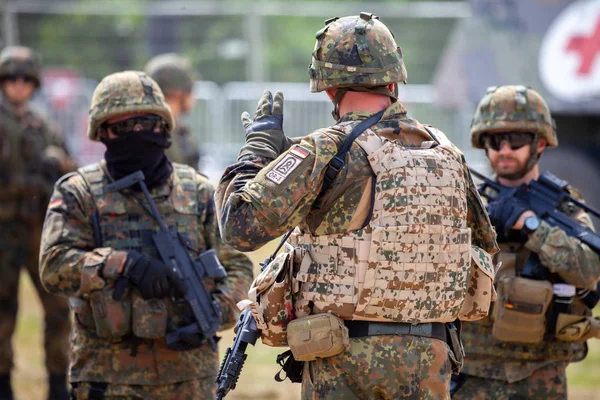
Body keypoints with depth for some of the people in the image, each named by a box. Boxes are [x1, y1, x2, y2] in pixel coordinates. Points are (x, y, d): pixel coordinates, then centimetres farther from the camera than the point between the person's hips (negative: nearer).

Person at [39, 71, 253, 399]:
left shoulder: (198, 193, 10)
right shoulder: (79, 194, 2)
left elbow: (236, 267, 10)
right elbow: (55, 266, -10)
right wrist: (126, 265, -24)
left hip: (188, 371, 2)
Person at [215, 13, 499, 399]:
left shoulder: (328, 150, -11)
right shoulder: (446, 152, 6)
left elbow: (241, 225, -15)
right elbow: (485, 243, 21)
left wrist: (259, 143, -1)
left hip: (347, 356, -4)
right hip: (429, 358, 4)